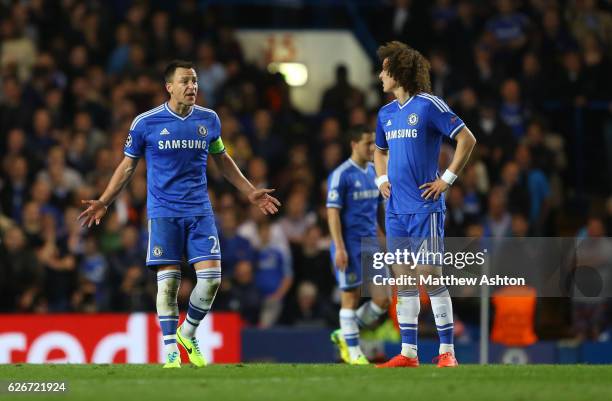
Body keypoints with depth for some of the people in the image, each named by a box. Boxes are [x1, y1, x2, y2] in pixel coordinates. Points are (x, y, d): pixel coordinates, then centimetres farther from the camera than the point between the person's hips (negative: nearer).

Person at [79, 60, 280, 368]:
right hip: (163, 212, -3)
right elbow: (128, 166, 7)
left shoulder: (209, 120, 6)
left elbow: (222, 160, 21)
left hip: (200, 211, 3)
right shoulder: (145, 123, -2)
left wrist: (250, 192, 21)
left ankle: (188, 332, 17)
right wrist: (104, 202, 1)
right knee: (168, 281, -7)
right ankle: (171, 353, 1)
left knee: (211, 278, -7)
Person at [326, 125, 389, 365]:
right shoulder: (341, 175, -9)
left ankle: (344, 335, 16)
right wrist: (339, 248, -19)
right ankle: (353, 352, 7)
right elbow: (333, 212, -12)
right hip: (349, 245, -7)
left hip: (371, 244, 7)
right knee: (351, 296, -2)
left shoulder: (375, 173, 12)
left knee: (384, 297, 0)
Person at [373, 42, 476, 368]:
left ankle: (447, 351, -4)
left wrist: (447, 180, -10)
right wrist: (382, 179, 13)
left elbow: (467, 140, -9)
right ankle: (408, 353, 9)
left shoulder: (429, 106, -7)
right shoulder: (386, 114, 14)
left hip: (425, 206, -7)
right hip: (396, 207, 7)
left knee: (430, 275, -9)